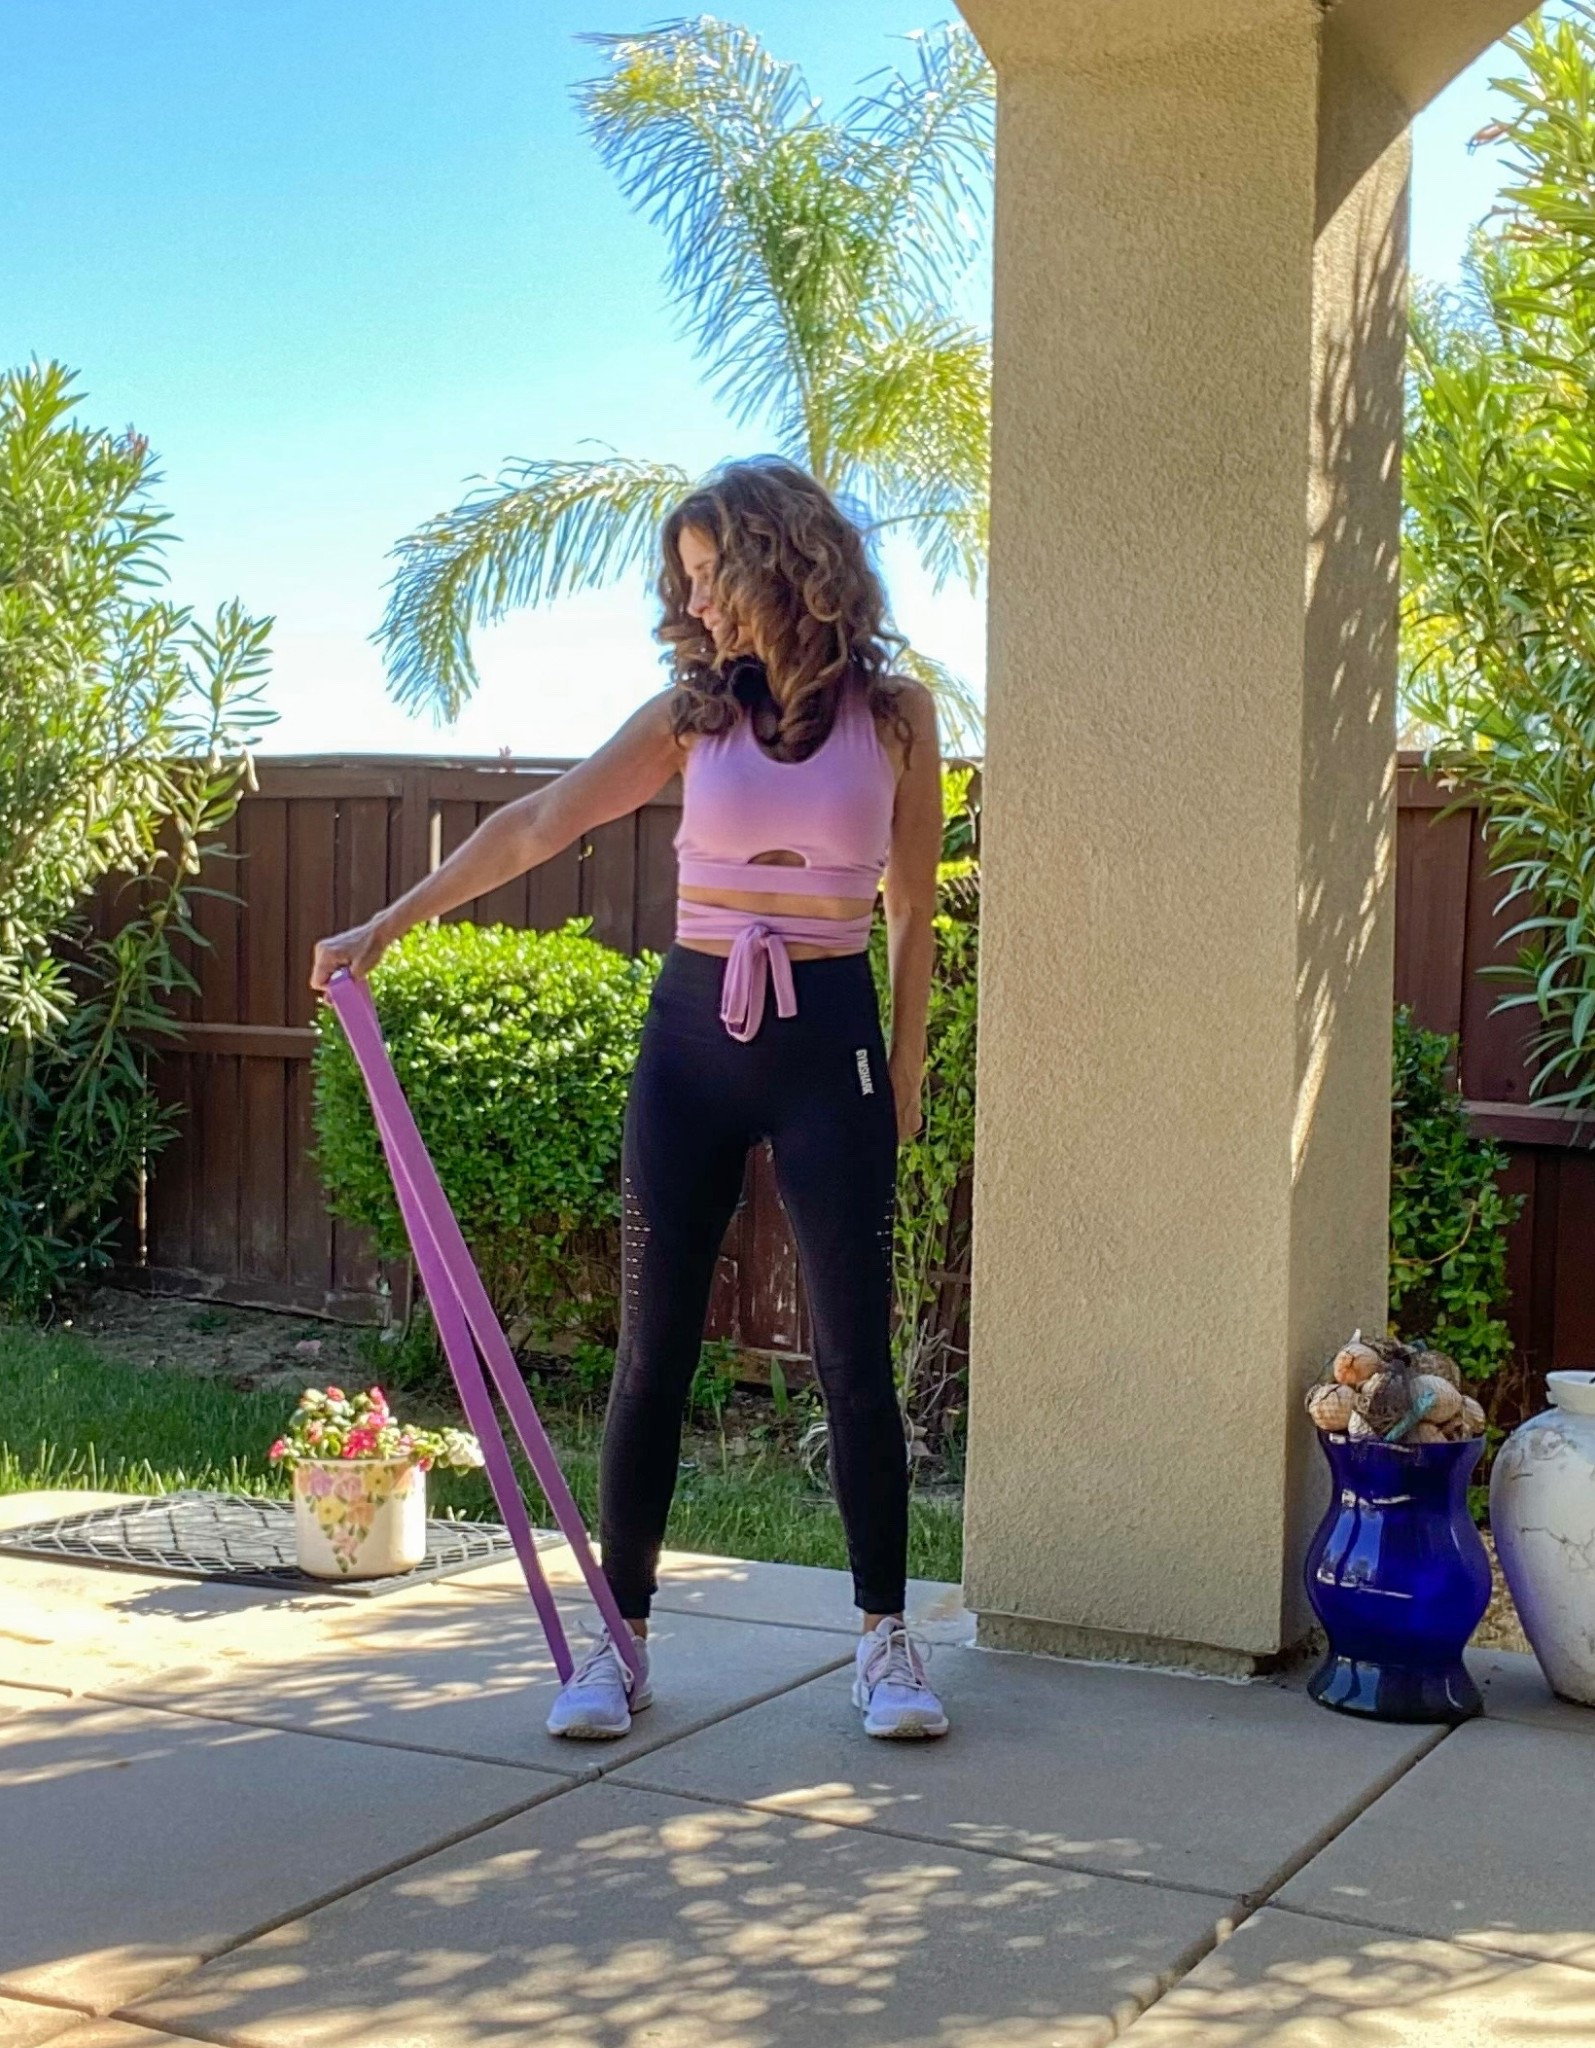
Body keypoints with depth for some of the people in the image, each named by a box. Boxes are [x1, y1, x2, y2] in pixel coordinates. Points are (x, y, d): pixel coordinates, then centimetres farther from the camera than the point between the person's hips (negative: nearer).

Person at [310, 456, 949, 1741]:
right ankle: (622, 1641, 13)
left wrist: (906, 1071, 5)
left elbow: (913, 909, 6)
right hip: (694, 1033, 2)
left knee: (856, 1351, 0)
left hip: (830, 1036, -2)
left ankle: (887, 1641, 13)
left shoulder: (895, 714, 0)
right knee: (654, 1352, 3)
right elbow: (536, 829, 2)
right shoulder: (691, 714, 4)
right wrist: (388, 925, -3)